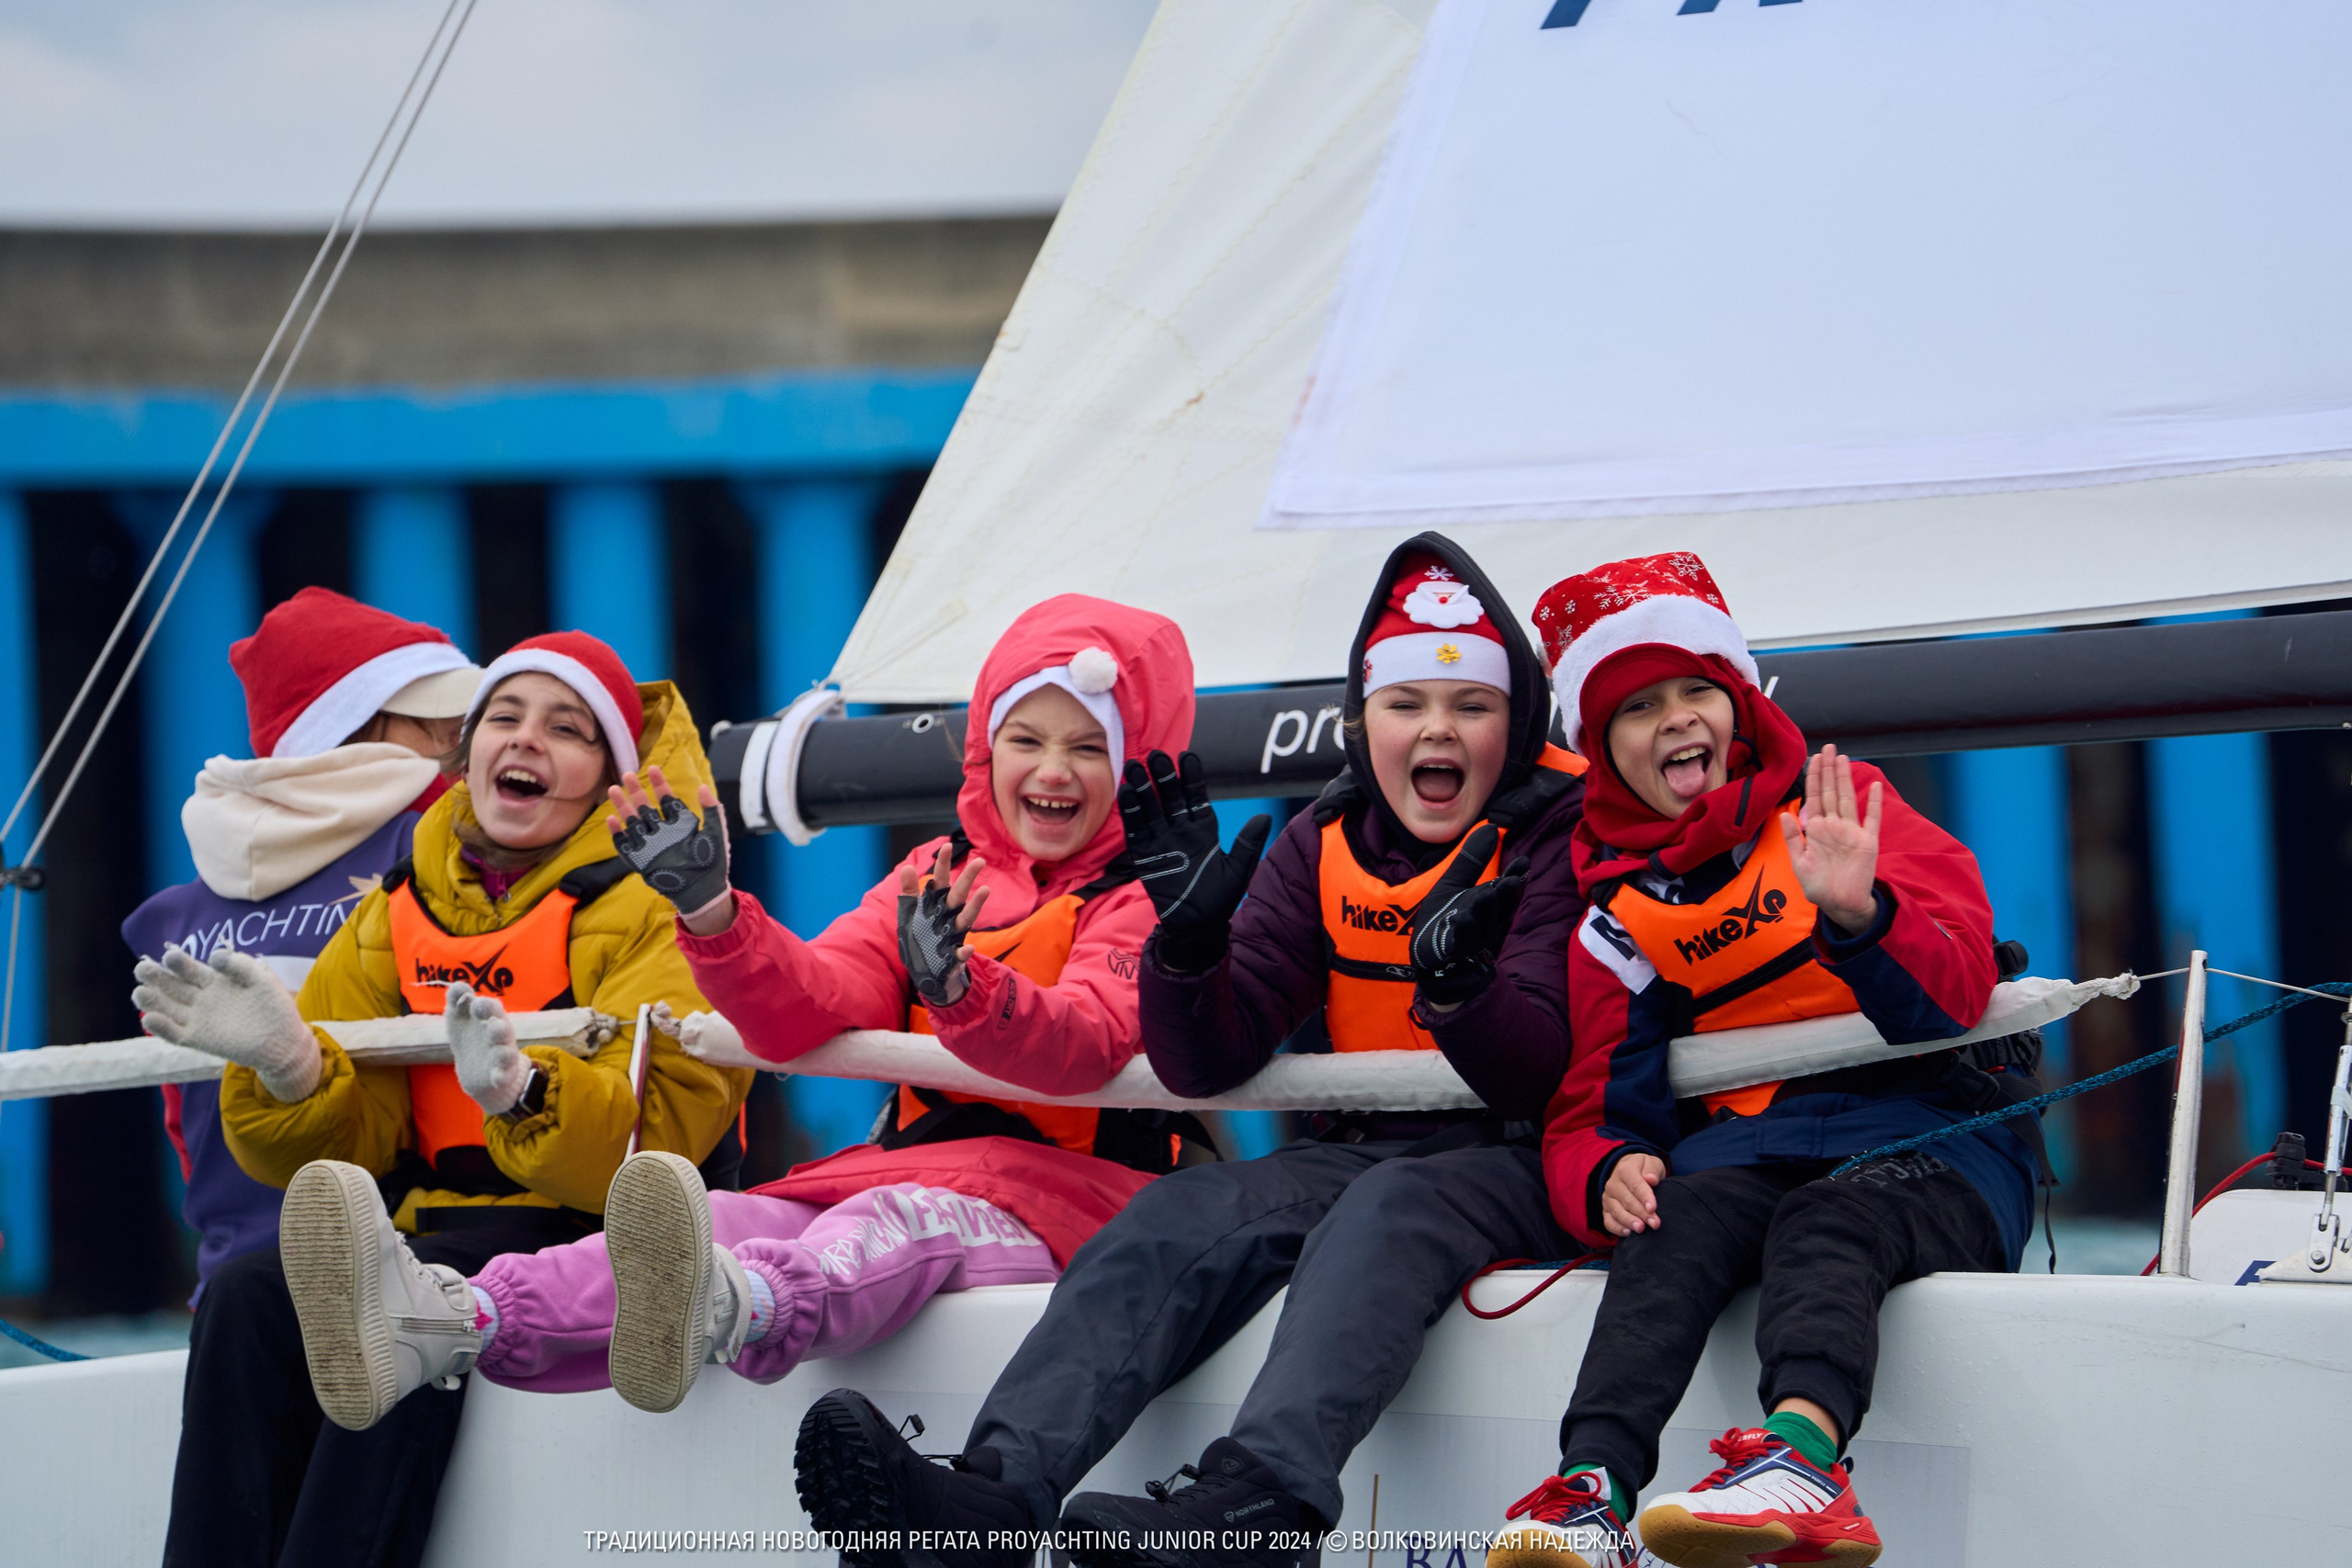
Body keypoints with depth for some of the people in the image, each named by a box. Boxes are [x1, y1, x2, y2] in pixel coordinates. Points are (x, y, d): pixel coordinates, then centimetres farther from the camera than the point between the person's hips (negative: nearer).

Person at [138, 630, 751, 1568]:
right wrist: (289, 1064, -13)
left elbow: (658, 1137, -15)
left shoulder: (650, 901, -1)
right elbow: (351, 1140, 8)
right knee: (246, 1302, -22)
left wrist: (522, 1090, -33)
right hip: (437, 1235, 5)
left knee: (397, 1309, -32)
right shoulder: (402, 909, 15)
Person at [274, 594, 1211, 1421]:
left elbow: (1088, 1041, -17)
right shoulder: (934, 879, 24)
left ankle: (723, 1316, -77)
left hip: (1078, 1203, -5)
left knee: (904, 1221, -39)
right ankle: (450, 1325, -54)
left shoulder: (1143, 902, 6)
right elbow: (809, 1010, 10)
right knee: (735, 1218, -26)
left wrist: (958, 987, -38)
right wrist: (714, 917, -9)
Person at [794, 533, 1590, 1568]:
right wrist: (1188, 943, -17)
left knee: (1385, 1213, -36)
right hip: (1353, 1153, 5)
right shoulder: (1323, 850, 11)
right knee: (1183, 1213, -23)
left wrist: (1460, 981, -35)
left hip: (1515, 1162, -5)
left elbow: (1536, 1073, -14)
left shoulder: (1562, 835, -2)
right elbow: (1207, 1065, 3)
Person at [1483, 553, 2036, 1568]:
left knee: (1826, 1220, -36)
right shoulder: (1613, 905, 17)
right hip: (1751, 1144, 2)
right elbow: (1585, 1111, 11)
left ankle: (1803, 1450, -66)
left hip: (1932, 1141, -2)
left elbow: (1949, 998, -5)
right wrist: (1608, 1172, -14)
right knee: (1678, 1218, -32)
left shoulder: (1845, 809, 9)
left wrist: (1856, 915, -26)